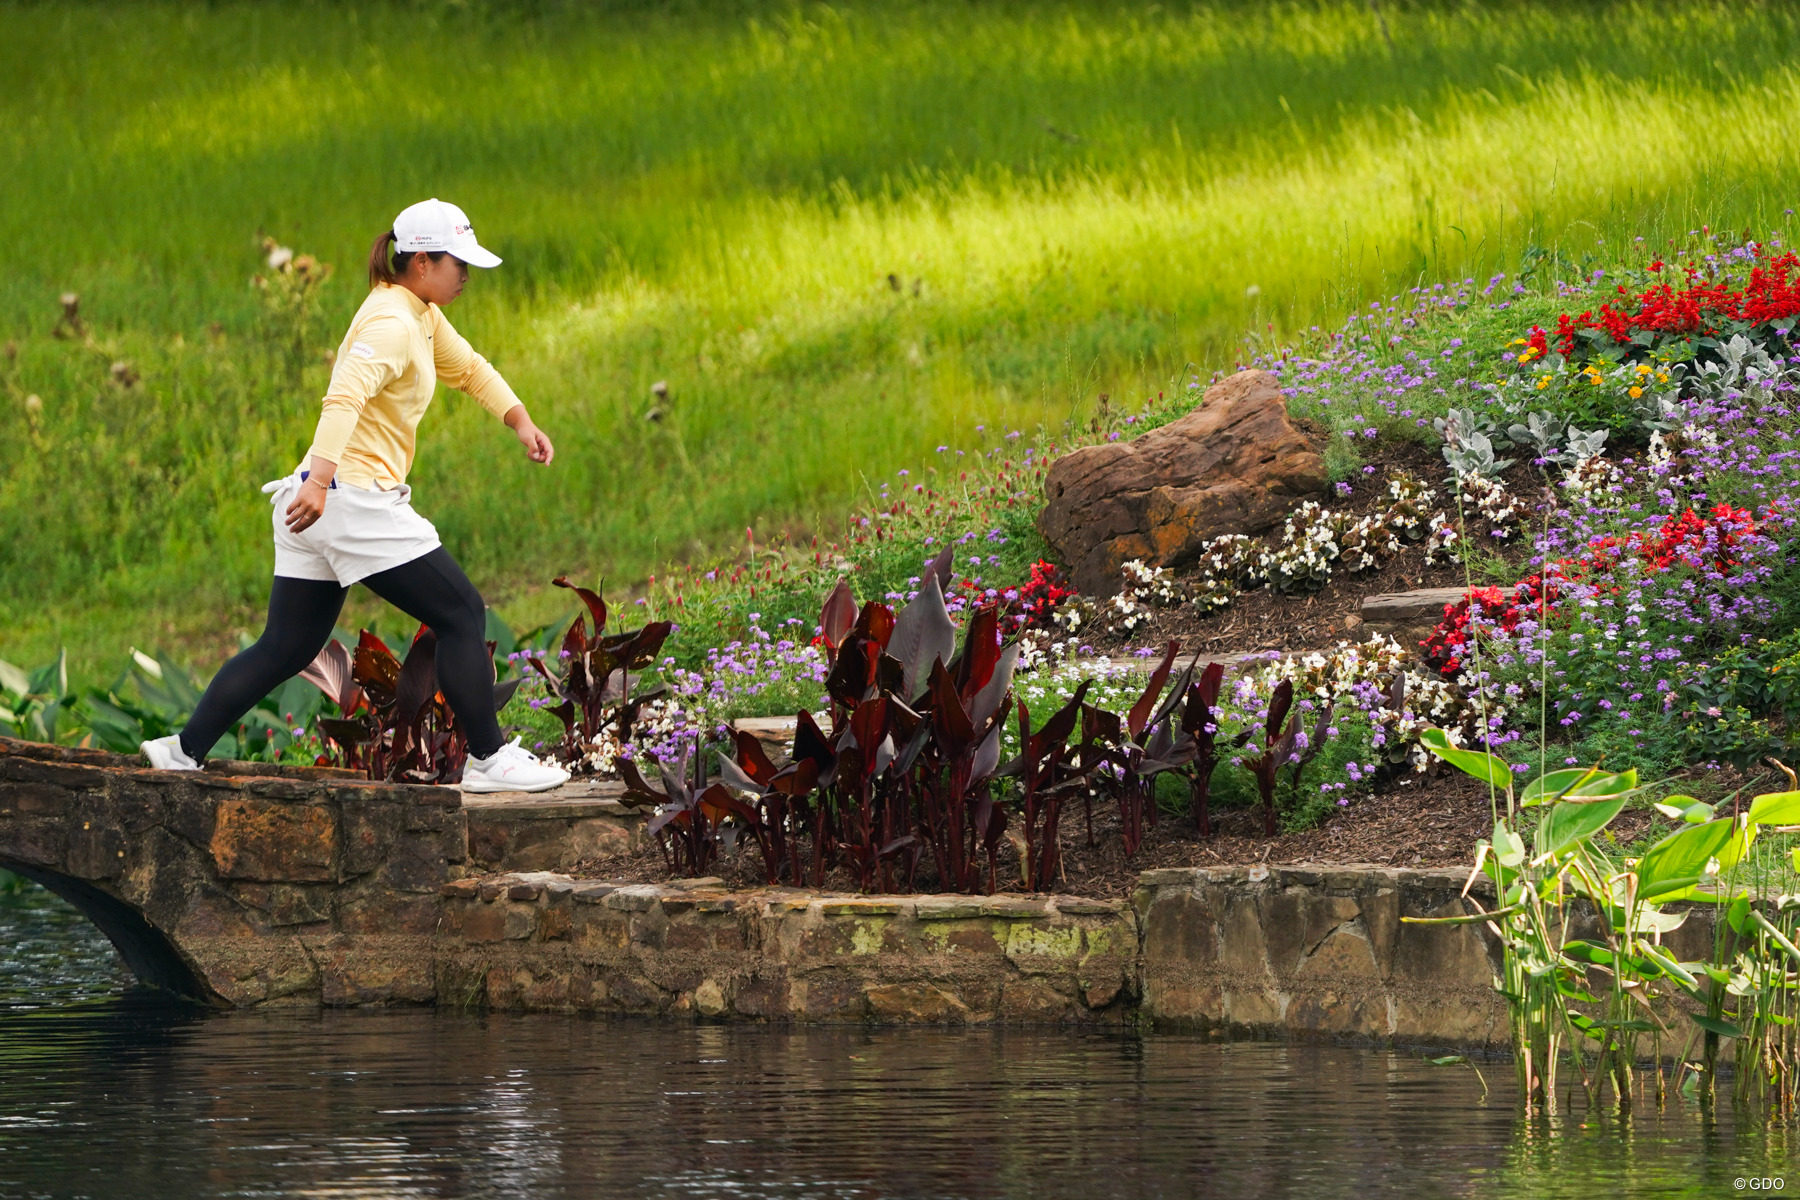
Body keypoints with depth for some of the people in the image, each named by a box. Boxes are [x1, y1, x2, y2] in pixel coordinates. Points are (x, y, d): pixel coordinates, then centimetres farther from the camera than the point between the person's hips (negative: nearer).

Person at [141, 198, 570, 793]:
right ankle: (488, 759, 1)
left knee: (286, 648, 10)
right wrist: (320, 480, -42)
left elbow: (469, 367, 35)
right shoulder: (391, 324, -16)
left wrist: (520, 421, 22)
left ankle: (184, 749, 7)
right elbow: (344, 398, -30)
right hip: (358, 501, -10)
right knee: (463, 615, -3)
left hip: (320, 500, 10)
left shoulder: (422, 316, 16)